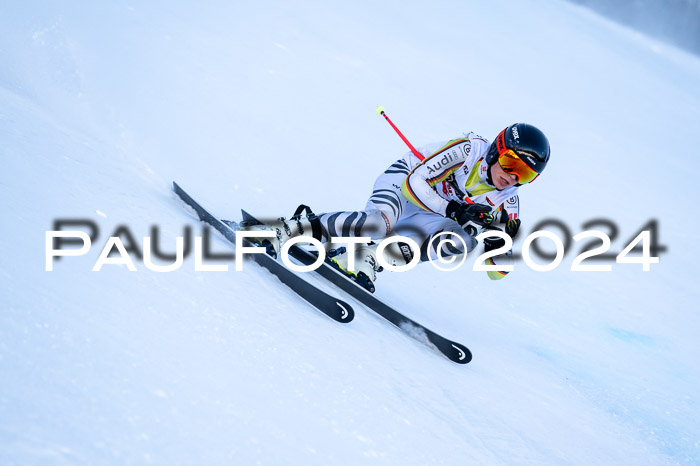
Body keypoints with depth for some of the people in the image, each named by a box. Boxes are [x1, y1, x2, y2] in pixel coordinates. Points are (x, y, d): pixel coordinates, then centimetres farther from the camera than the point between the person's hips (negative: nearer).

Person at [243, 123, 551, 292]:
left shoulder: (507, 203, -7)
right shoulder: (468, 149, -21)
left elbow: (498, 270, -6)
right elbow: (416, 182, -28)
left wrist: (499, 245, -28)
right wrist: (453, 210, -39)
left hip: (423, 223, 5)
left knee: (461, 240, -30)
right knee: (378, 223, -39)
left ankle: (370, 260, -28)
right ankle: (286, 230, -29)